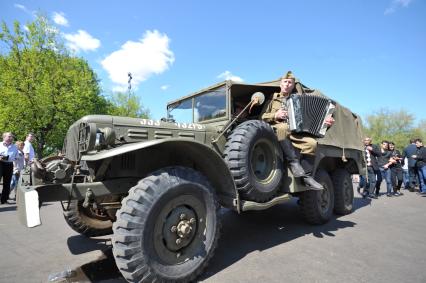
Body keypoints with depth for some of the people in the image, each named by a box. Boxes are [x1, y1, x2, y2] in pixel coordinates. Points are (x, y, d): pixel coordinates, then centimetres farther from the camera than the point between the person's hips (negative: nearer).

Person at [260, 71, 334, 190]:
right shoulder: (273, 100, 20)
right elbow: (262, 117, 10)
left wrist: (325, 120, -3)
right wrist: (275, 115, -6)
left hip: (295, 132, 3)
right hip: (276, 130, -2)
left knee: (312, 143, -26)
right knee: (283, 127, -39)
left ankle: (307, 176, -16)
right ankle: (294, 162, -33)